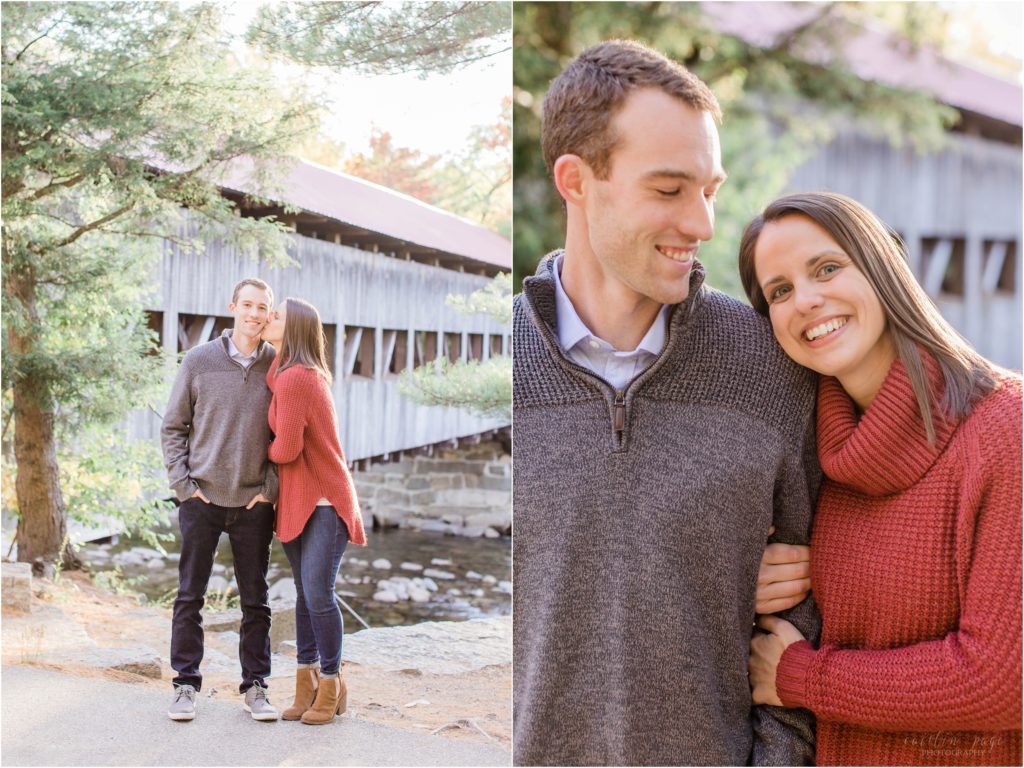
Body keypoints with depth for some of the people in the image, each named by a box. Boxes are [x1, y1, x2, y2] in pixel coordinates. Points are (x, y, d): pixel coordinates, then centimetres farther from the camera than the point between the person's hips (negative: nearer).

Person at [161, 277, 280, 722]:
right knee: (189, 597, 4)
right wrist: (183, 482, -4)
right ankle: (186, 685, 15)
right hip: (202, 499, 0)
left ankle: (255, 686, 16)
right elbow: (173, 427, 5)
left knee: (255, 601, 7)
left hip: (254, 503, 1)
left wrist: (272, 486, -3)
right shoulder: (199, 361, 1)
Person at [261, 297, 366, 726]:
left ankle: (331, 684, 5)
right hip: (295, 503, 9)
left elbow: (286, 449, -16)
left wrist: (264, 454, 1)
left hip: (324, 502, -9)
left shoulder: (296, 378, -17)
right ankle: (307, 683, 17)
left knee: (318, 594, -9)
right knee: (305, 593, 11)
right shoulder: (288, 373, 13)